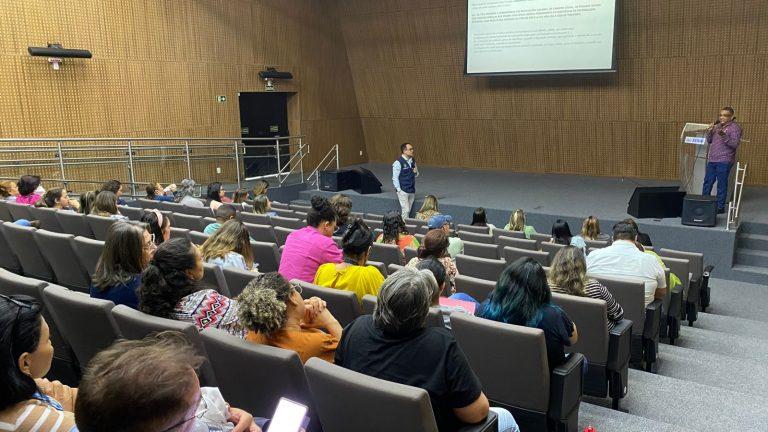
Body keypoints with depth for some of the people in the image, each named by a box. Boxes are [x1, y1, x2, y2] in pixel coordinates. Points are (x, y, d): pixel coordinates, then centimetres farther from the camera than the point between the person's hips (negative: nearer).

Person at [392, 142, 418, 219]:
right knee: (405, 210, -9)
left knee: (408, 210, 12)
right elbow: (395, 178, -11)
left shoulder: (413, 161, 7)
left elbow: (416, 174, 20)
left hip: (412, 190, 7)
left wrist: (415, 172, -3)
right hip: (403, 191, -7)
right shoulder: (398, 163, -13)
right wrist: (399, 190, -13)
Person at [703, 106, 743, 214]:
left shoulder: (735, 127, -5)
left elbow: (735, 144, -13)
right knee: (707, 182, 10)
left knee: (722, 184, -2)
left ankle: (720, 207, 5)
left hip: (724, 161, -7)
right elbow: (709, 141, 17)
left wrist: (724, 136, -27)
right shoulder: (717, 126, 15)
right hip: (712, 160, 7)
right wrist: (710, 131, -1)